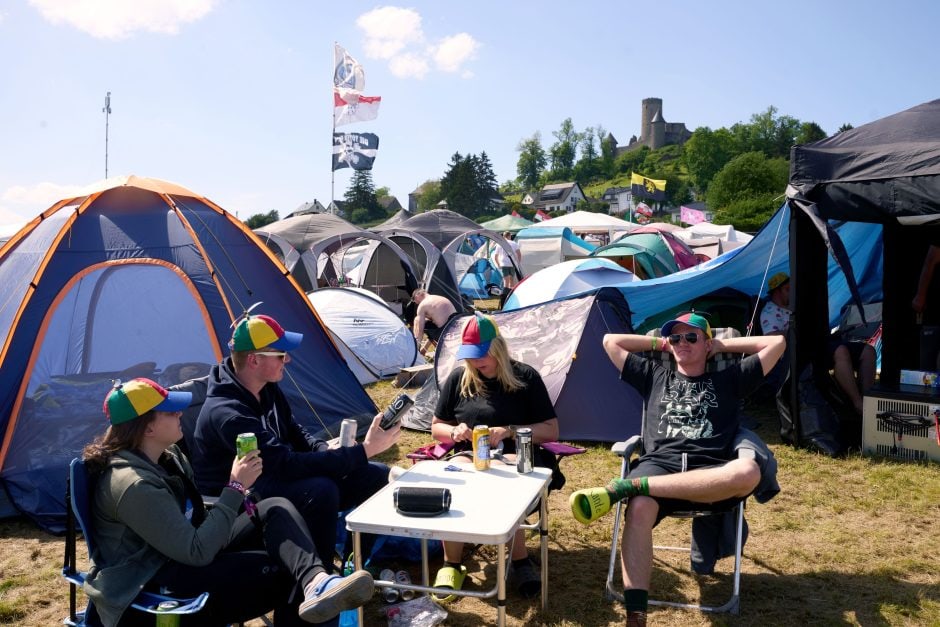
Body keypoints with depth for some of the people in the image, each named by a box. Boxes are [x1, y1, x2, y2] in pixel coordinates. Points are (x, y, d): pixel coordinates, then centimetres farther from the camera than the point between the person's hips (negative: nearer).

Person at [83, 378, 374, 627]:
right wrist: (236, 488, -24)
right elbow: (197, 552, -28)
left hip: (185, 559, 9)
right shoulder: (133, 484, -26)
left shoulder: (166, 455, 5)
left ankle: (316, 583, -41)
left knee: (276, 510, -19)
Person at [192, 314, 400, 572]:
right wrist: (363, 451, -33)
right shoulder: (227, 413, -29)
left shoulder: (266, 388, 0)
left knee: (377, 475, -3)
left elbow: (295, 434, 13)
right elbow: (287, 464, -34)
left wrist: (327, 450, -10)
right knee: (321, 490, -37)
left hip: (270, 479, 8)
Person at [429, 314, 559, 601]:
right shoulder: (458, 378, 6)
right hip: (470, 455, 2)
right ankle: (451, 565, -14)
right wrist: (454, 432, -10)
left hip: (514, 455, -2)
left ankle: (519, 561, -15)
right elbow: (436, 427, 15)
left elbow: (551, 430, -2)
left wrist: (509, 432, -17)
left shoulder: (525, 377, -1)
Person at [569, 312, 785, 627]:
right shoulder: (653, 376, 29)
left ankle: (624, 487, -41)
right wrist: (659, 343, 32)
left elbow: (777, 343, 24)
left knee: (749, 472, -38)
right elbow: (610, 341, 30)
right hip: (659, 464, 0)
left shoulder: (728, 380, 26)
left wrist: (723, 345, 27)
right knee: (639, 509, -37)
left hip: (710, 473, 0)